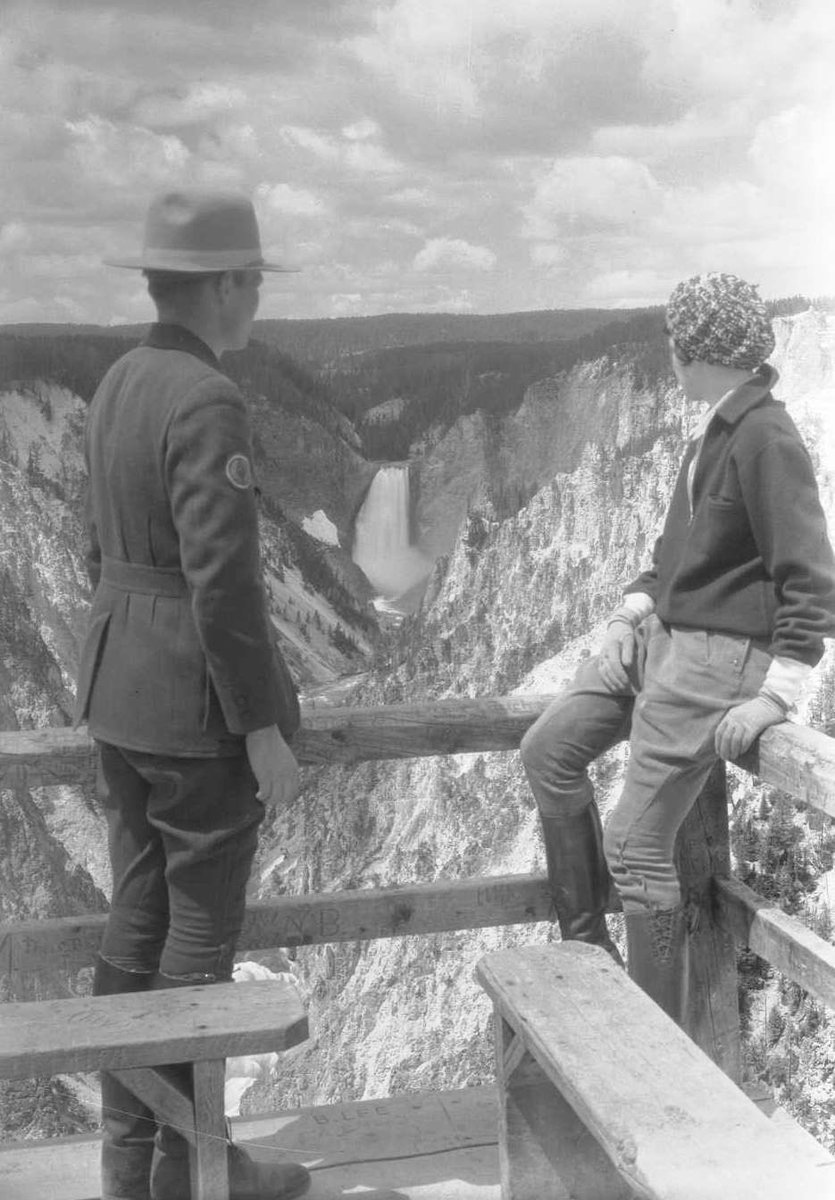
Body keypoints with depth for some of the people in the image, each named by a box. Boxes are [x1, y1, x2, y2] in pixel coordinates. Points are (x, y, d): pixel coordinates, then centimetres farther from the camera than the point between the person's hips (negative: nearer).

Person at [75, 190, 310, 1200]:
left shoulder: (117, 385, 9)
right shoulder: (207, 402, -19)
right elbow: (221, 581, -23)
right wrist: (263, 730, -17)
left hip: (118, 693, 9)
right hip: (197, 701, -9)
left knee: (136, 920, 16)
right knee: (199, 933, 4)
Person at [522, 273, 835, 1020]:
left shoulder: (766, 437, -19)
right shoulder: (713, 430, 9)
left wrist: (775, 698, -24)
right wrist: (629, 615, 11)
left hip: (715, 658, -10)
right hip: (660, 636, 10)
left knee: (638, 846, -5)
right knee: (549, 750, 12)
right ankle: (586, 942, 22)